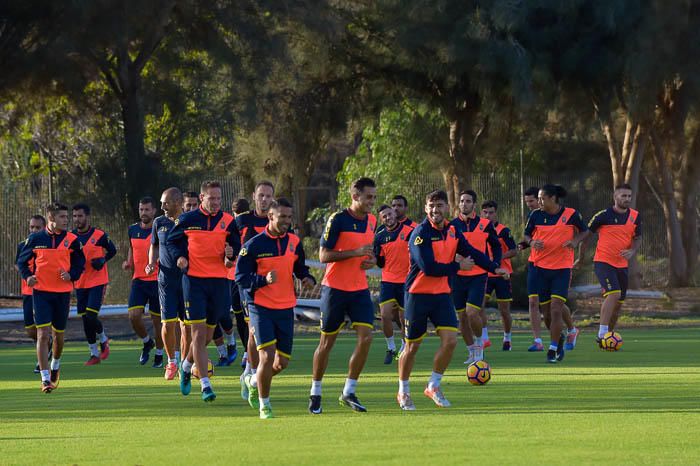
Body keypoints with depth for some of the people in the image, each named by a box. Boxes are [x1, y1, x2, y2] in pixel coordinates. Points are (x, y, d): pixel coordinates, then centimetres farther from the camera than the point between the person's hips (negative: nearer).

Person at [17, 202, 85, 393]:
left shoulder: (72, 240, 0)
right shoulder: (35, 239, -1)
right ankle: (45, 379, -12)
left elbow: (80, 263, 8)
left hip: (63, 293, 2)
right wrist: (27, 276, -8)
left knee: (58, 334, 12)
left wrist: (71, 275, -11)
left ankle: (55, 365, 43)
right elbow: (22, 261, 10)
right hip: (41, 291, -2)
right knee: (43, 334, -12)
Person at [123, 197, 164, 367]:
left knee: (157, 319, 3)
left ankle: (159, 354, 19)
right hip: (138, 280, 4)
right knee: (133, 316, -11)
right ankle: (147, 342, 16)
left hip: (157, 281, -4)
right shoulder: (133, 230, 8)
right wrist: (128, 263, 8)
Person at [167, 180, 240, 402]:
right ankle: (205, 385, -10)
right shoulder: (187, 219, -1)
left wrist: (231, 254, -13)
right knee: (199, 333, -10)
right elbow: (171, 241, 13)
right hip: (194, 280, -2)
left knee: (208, 334, 10)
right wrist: (179, 257, -6)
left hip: (219, 281, 2)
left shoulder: (228, 221, 2)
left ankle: (187, 365, 38)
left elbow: (236, 248, 10)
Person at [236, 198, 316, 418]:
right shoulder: (254, 245, -9)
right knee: (267, 356, -15)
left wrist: (308, 279, -6)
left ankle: (253, 381, 38)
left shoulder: (294, 242, 4)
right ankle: (264, 404, 1)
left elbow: (300, 269, 16)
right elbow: (240, 277, -9)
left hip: (286, 309, 5)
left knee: (282, 362, 8)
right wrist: (264, 280, -25)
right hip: (261, 307, -5)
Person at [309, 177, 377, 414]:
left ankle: (349, 393, 2)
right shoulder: (337, 220, -12)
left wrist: (371, 260, 0)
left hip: (359, 289, 5)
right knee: (327, 341, 4)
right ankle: (315, 394, 18)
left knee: (366, 337, -9)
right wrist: (356, 253, -24)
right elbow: (323, 255, -15)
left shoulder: (372, 221, 8)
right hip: (335, 288, -5)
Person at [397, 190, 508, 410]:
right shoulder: (421, 233, -16)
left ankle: (434, 386, 9)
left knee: (450, 340, -9)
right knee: (412, 346, 4)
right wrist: (458, 266, -12)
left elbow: (471, 252, 12)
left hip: (442, 294, 5)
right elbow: (428, 267, -23)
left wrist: (494, 268, 1)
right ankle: (403, 392, 22)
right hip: (418, 294, -5)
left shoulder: (452, 231, 5)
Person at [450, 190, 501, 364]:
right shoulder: (452, 225, 2)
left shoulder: (485, 224, -1)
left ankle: (480, 342, 8)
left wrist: (496, 264, -2)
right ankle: (473, 352, 20)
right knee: (462, 316, 4)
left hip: (478, 275, -3)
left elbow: (496, 246, 11)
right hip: (458, 276, 3)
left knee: (472, 312, -18)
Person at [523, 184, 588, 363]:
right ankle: (559, 339, 35)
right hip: (541, 268, 3)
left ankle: (553, 349, -6)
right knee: (546, 312, 8)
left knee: (556, 310, -14)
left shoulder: (571, 214, -6)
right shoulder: (536, 215, 0)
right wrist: (531, 242, -11)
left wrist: (575, 241, -11)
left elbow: (583, 230, 10)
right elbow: (527, 234, 12)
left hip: (562, 269, -3)